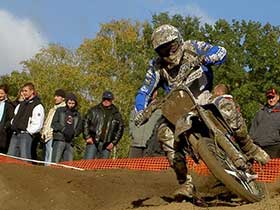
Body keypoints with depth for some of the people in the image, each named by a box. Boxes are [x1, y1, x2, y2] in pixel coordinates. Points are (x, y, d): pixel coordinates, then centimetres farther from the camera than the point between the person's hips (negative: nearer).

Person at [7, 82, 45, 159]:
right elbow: (14, 118, 26)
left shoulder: (37, 106, -4)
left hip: (26, 135, -8)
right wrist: (13, 127, 11)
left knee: (24, 158, -12)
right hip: (15, 134, 8)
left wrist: (28, 131, -12)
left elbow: (37, 124, -11)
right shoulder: (21, 104, 22)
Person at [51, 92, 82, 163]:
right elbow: (53, 124, 1)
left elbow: (79, 128, 14)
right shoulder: (60, 110, 9)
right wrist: (64, 130, -13)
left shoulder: (77, 115, 18)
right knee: (55, 162, -11)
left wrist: (73, 133, -7)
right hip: (59, 139, -3)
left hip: (70, 142, 3)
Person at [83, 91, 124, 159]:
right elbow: (85, 122, 6)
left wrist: (113, 142, 4)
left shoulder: (116, 114, 11)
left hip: (106, 145, 2)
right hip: (93, 142, -2)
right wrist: (87, 137, -3)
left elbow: (120, 129, 13)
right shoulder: (94, 110, 7)